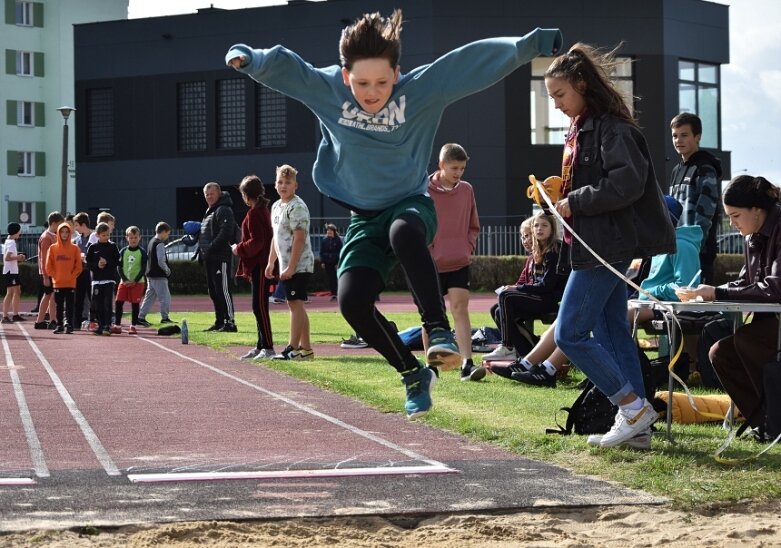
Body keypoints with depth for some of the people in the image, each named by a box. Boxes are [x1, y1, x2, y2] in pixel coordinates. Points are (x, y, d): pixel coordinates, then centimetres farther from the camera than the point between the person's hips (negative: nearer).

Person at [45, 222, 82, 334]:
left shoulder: (75, 248, 1)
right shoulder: (53, 248, 4)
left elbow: (78, 266, 1)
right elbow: (49, 266, 5)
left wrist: (72, 276, -8)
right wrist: (54, 276, -3)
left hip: (71, 283, -1)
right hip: (57, 283, 1)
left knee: (69, 306, -2)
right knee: (59, 306, 6)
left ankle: (69, 325, -2)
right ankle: (59, 325, 12)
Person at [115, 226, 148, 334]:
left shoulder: (142, 252, -1)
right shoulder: (123, 251, 4)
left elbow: (143, 269, -5)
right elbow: (119, 267, 2)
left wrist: (135, 281, -13)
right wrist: (125, 280, -10)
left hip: (138, 282, -2)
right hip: (124, 281, 2)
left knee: (135, 304, -2)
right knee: (118, 302, -4)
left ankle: (133, 326, 5)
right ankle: (117, 325, 0)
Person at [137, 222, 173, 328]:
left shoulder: (151, 242, 14)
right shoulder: (160, 244, -15)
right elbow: (161, 261, -22)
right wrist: (167, 270, -5)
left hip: (150, 275, 9)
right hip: (159, 276, -9)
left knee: (149, 297, 12)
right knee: (165, 297, -2)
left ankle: (141, 318, 11)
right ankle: (164, 318, -1)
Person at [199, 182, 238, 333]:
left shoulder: (223, 210, -9)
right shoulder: (209, 212, 23)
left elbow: (225, 233, -21)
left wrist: (210, 249, -21)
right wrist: (202, 252, 12)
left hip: (221, 258, -10)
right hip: (210, 258, 10)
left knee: (223, 289, -12)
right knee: (213, 292, 13)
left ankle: (230, 322, -13)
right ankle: (219, 322, 19)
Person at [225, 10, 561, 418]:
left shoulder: (422, 88, -15)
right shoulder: (326, 90, -10)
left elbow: (476, 60, -17)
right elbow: (280, 62, -10)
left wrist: (533, 43, -25)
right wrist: (247, 57, -32)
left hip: (411, 204, -3)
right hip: (364, 219, 3)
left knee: (403, 232, -40)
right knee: (352, 301, -16)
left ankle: (439, 331, -35)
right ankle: (413, 373, 6)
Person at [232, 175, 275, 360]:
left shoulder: (254, 213, -14)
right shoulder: (263, 210, 16)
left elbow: (256, 242, -20)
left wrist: (239, 249, -7)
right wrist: (242, 249, 18)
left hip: (259, 266, -10)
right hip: (260, 266, 10)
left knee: (259, 307, -10)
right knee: (258, 307, 13)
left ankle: (268, 348, -11)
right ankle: (261, 346, 18)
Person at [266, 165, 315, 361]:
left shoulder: (297, 207, -14)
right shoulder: (276, 207, 15)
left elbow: (299, 239, -19)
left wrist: (291, 267, -22)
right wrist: (271, 262, 19)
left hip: (299, 264, -10)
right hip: (287, 265, 10)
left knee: (295, 304, -10)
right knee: (296, 305, 11)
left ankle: (293, 348, -10)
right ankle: (306, 348, 15)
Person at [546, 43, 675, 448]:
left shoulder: (610, 127, -14)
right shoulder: (580, 129, 16)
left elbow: (629, 182, -25)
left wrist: (576, 202, -18)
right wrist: (561, 194, 5)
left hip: (608, 244, -10)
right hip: (597, 244, 10)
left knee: (569, 333, -9)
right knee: (611, 331, 10)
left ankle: (634, 405, -4)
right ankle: (636, 423, 13)